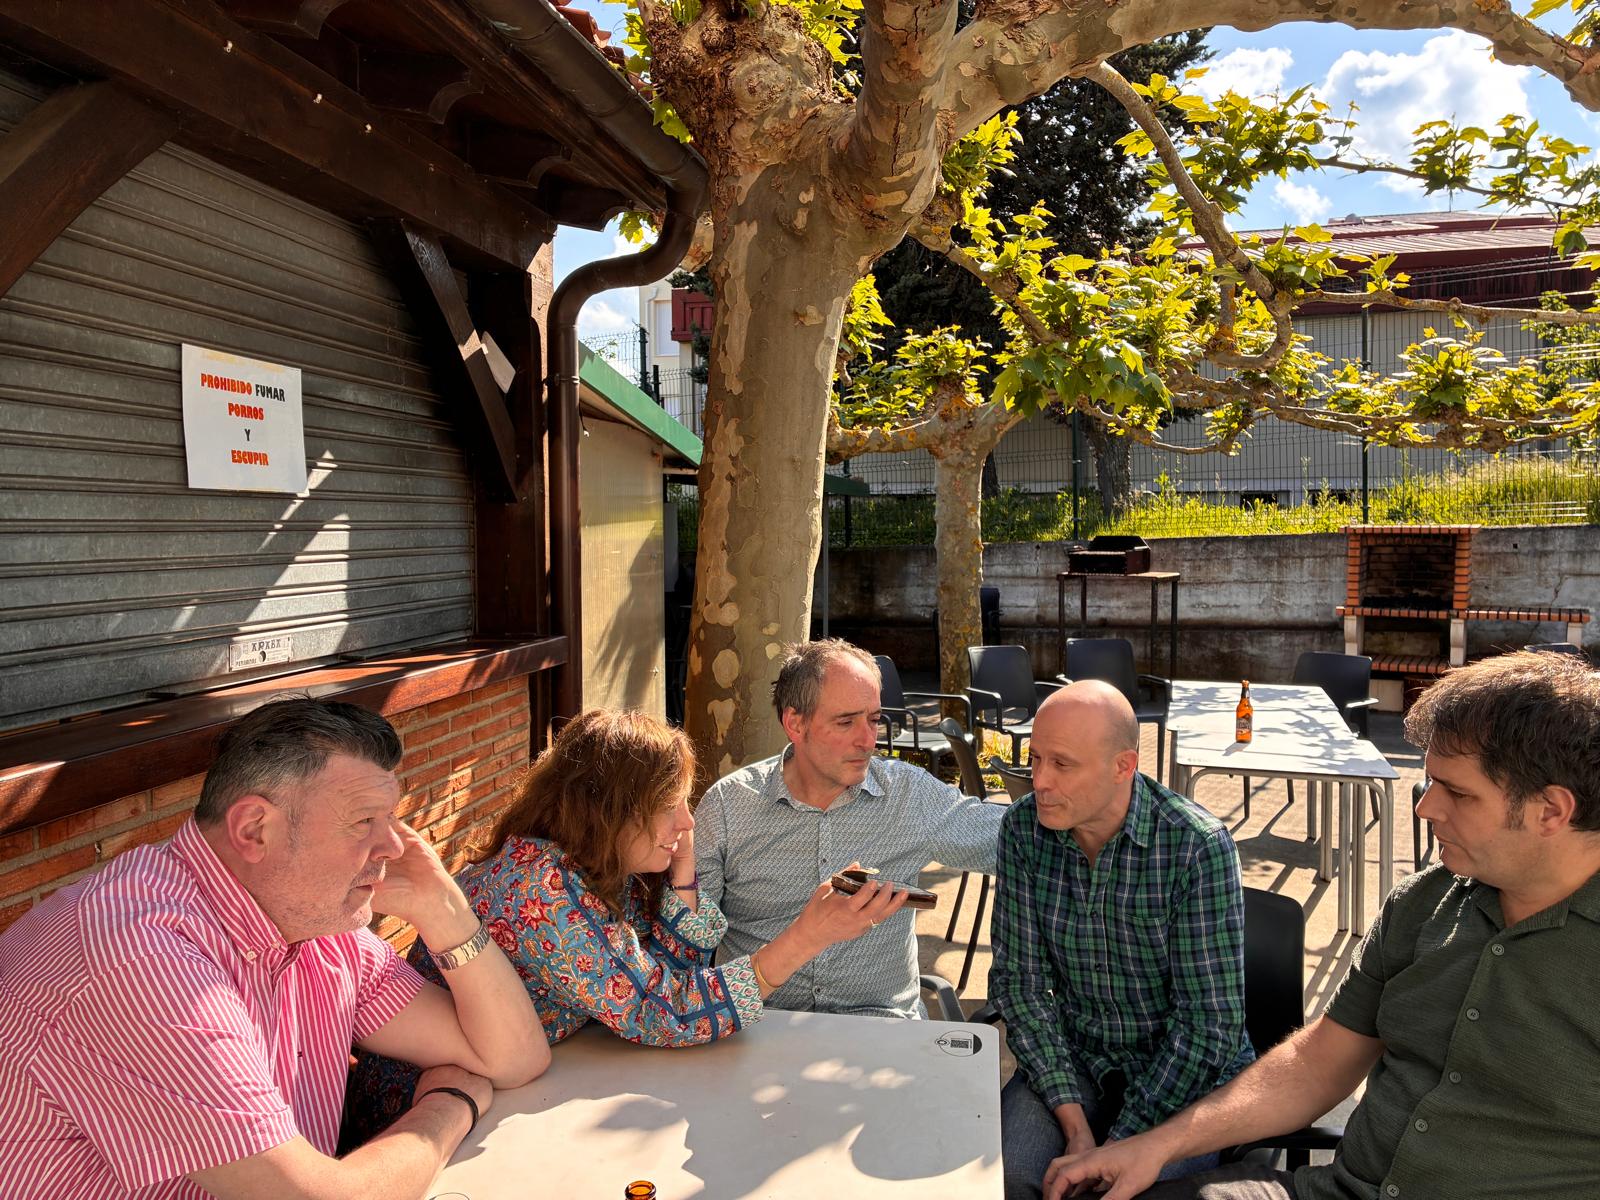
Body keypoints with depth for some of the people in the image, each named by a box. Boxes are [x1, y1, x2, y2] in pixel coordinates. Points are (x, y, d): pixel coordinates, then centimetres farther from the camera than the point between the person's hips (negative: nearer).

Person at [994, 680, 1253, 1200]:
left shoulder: (1199, 845, -21)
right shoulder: (1022, 830, -10)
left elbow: (1211, 1021, -18)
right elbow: (1019, 980, -6)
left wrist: (1119, 1147, -20)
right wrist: (1073, 1122, -16)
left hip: (1189, 1070, -2)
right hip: (1074, 1055, 3)